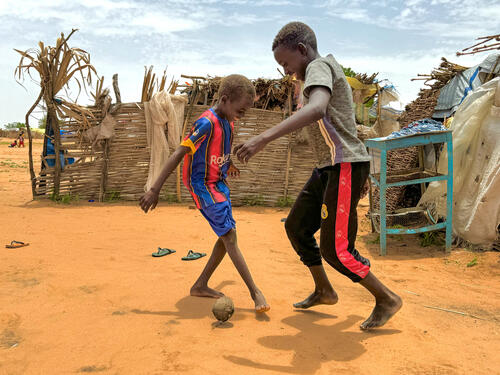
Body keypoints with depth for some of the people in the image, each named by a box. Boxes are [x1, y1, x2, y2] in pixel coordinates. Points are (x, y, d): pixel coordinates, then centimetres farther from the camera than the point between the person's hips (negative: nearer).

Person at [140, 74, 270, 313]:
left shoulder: (227, 121, 3)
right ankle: (255, 292, -4)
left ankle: (201, 285, 21)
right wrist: (155, 190, -26)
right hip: (202, 185, -9)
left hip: (218, 182, 9)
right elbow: (179, 154, -25)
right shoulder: (207, 123, -23)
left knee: (227, 236, 9)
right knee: (229, 235, -11)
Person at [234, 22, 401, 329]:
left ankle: (387, 299, 15)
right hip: (329, 168, 10)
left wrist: (264, 138, -41)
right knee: (296, 226, 14)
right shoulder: (330, 72, 19)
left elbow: (316, 110, -34)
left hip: (345, 166, -10)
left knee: (335, 248, -6)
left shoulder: (319, 67, -12)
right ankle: (324, 291, 29)